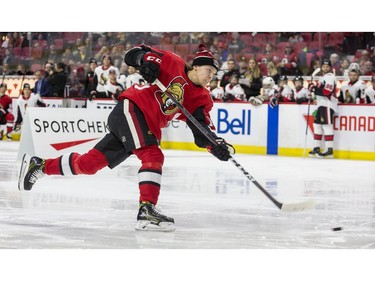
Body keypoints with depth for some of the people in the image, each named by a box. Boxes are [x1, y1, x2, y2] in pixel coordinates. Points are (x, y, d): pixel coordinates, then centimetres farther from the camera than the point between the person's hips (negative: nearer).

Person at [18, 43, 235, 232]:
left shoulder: (202, 98, 8)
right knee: (153, 155, -26)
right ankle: (147, 210, -35)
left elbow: (202, 132, 0)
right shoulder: (174, 65, -5)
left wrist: (218, 145, -18)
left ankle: (39, 166, 21)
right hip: (131, 109, -7)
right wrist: (147, 61, -24)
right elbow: (135, 53, -3)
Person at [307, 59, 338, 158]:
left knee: (326, 126, -14)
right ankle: (316, 148, 19)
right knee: (317, 124, 12)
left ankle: (329, 150, -17)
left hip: (328, 105, -10)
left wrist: (314, 89, -18)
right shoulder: (322, 77, 20)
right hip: (321, 104, 10)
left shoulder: (330, 77, -11)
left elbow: (327, 92, -22)